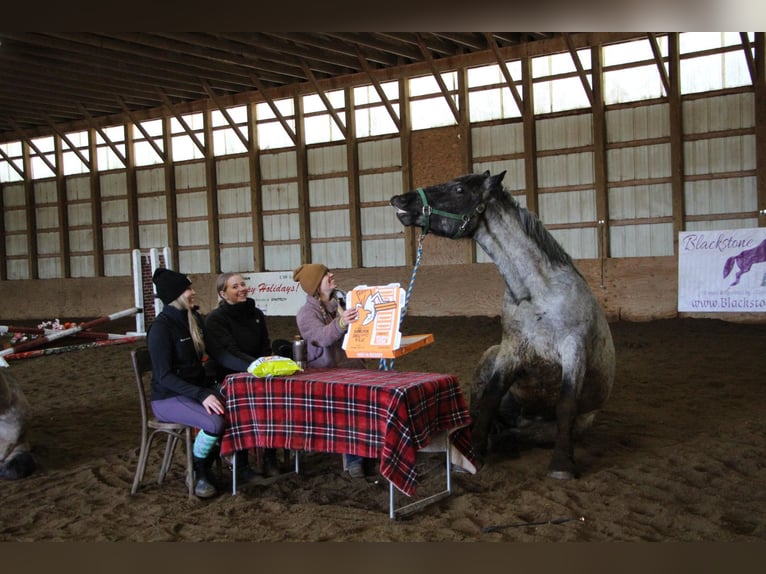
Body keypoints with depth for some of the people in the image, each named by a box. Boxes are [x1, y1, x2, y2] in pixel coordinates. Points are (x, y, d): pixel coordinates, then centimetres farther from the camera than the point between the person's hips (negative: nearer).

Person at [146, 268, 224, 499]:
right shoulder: (161, 326, -14)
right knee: (214, 423, -31)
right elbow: (164, 376, -19)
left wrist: (210, 388, 0)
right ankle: (198, 473, -5)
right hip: (168, 398, -7)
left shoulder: (194, 319, 8)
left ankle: (207, 465, 0)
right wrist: (201, 395, -28)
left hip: (197, 388, 7)